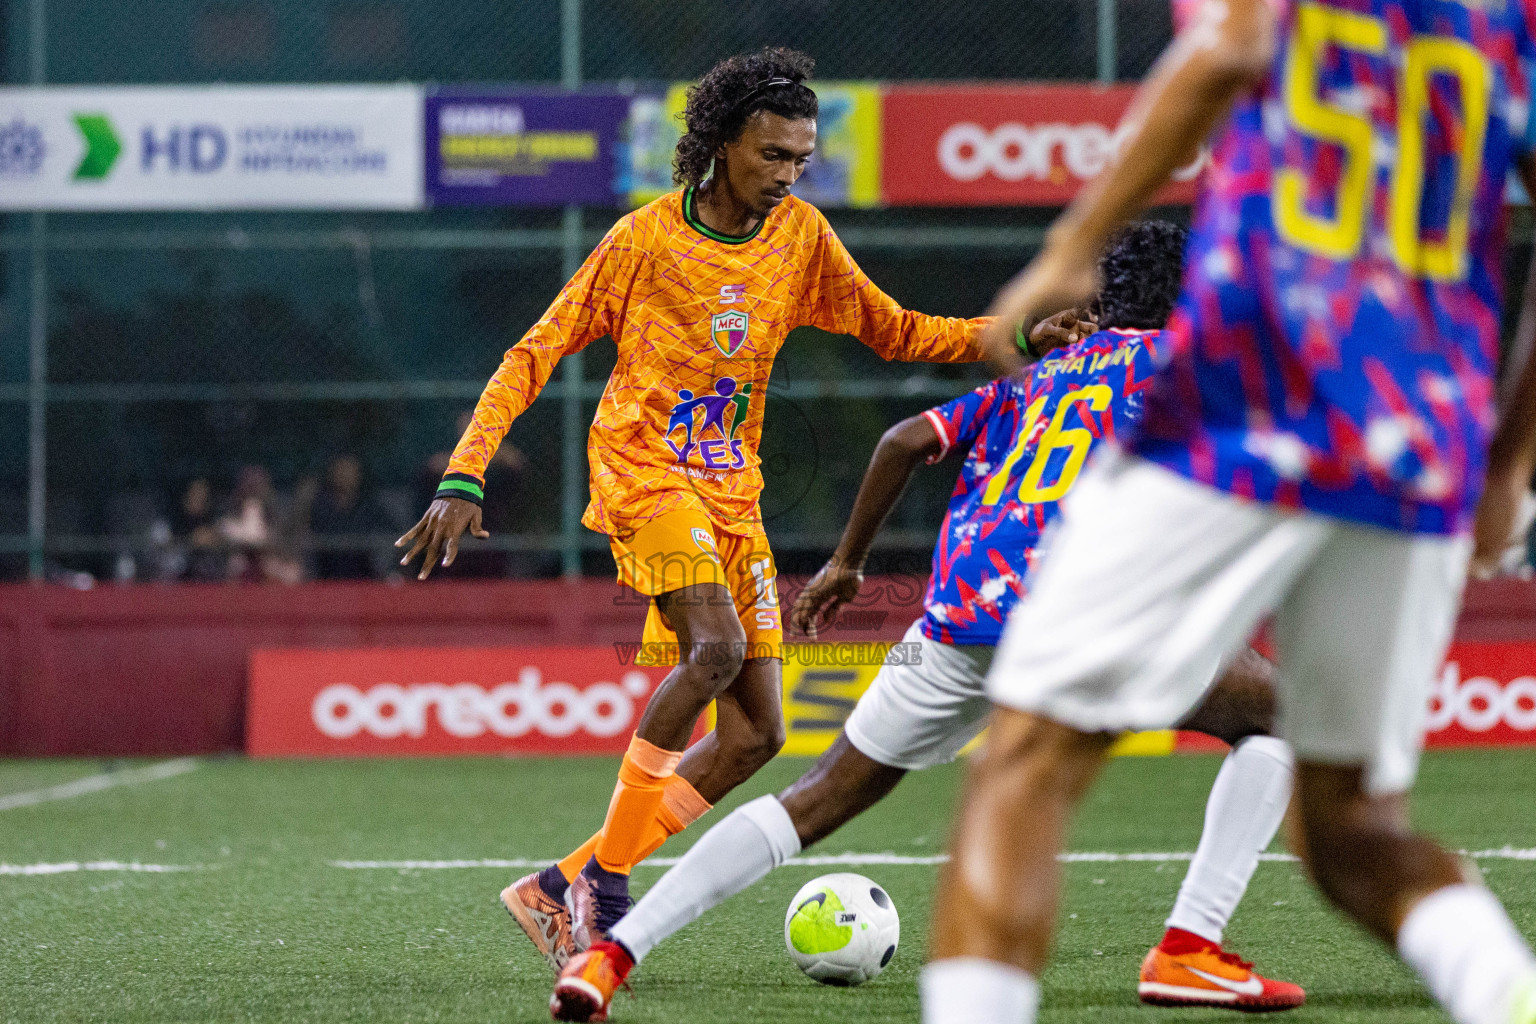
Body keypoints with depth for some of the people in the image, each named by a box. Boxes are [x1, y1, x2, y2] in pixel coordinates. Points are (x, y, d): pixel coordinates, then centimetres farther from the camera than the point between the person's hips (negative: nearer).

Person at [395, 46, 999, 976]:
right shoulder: (644, 241, -8)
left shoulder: (802, 237, 6)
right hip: (644, 471, -6)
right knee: (715, 647, -31)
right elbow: (537, 355, -5)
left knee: (757, 733, -1)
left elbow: (895, 332, 15)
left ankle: (562, 890, 6)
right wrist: (465, 479, -14)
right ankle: (604, 877, -20)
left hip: (731, 492, 6)